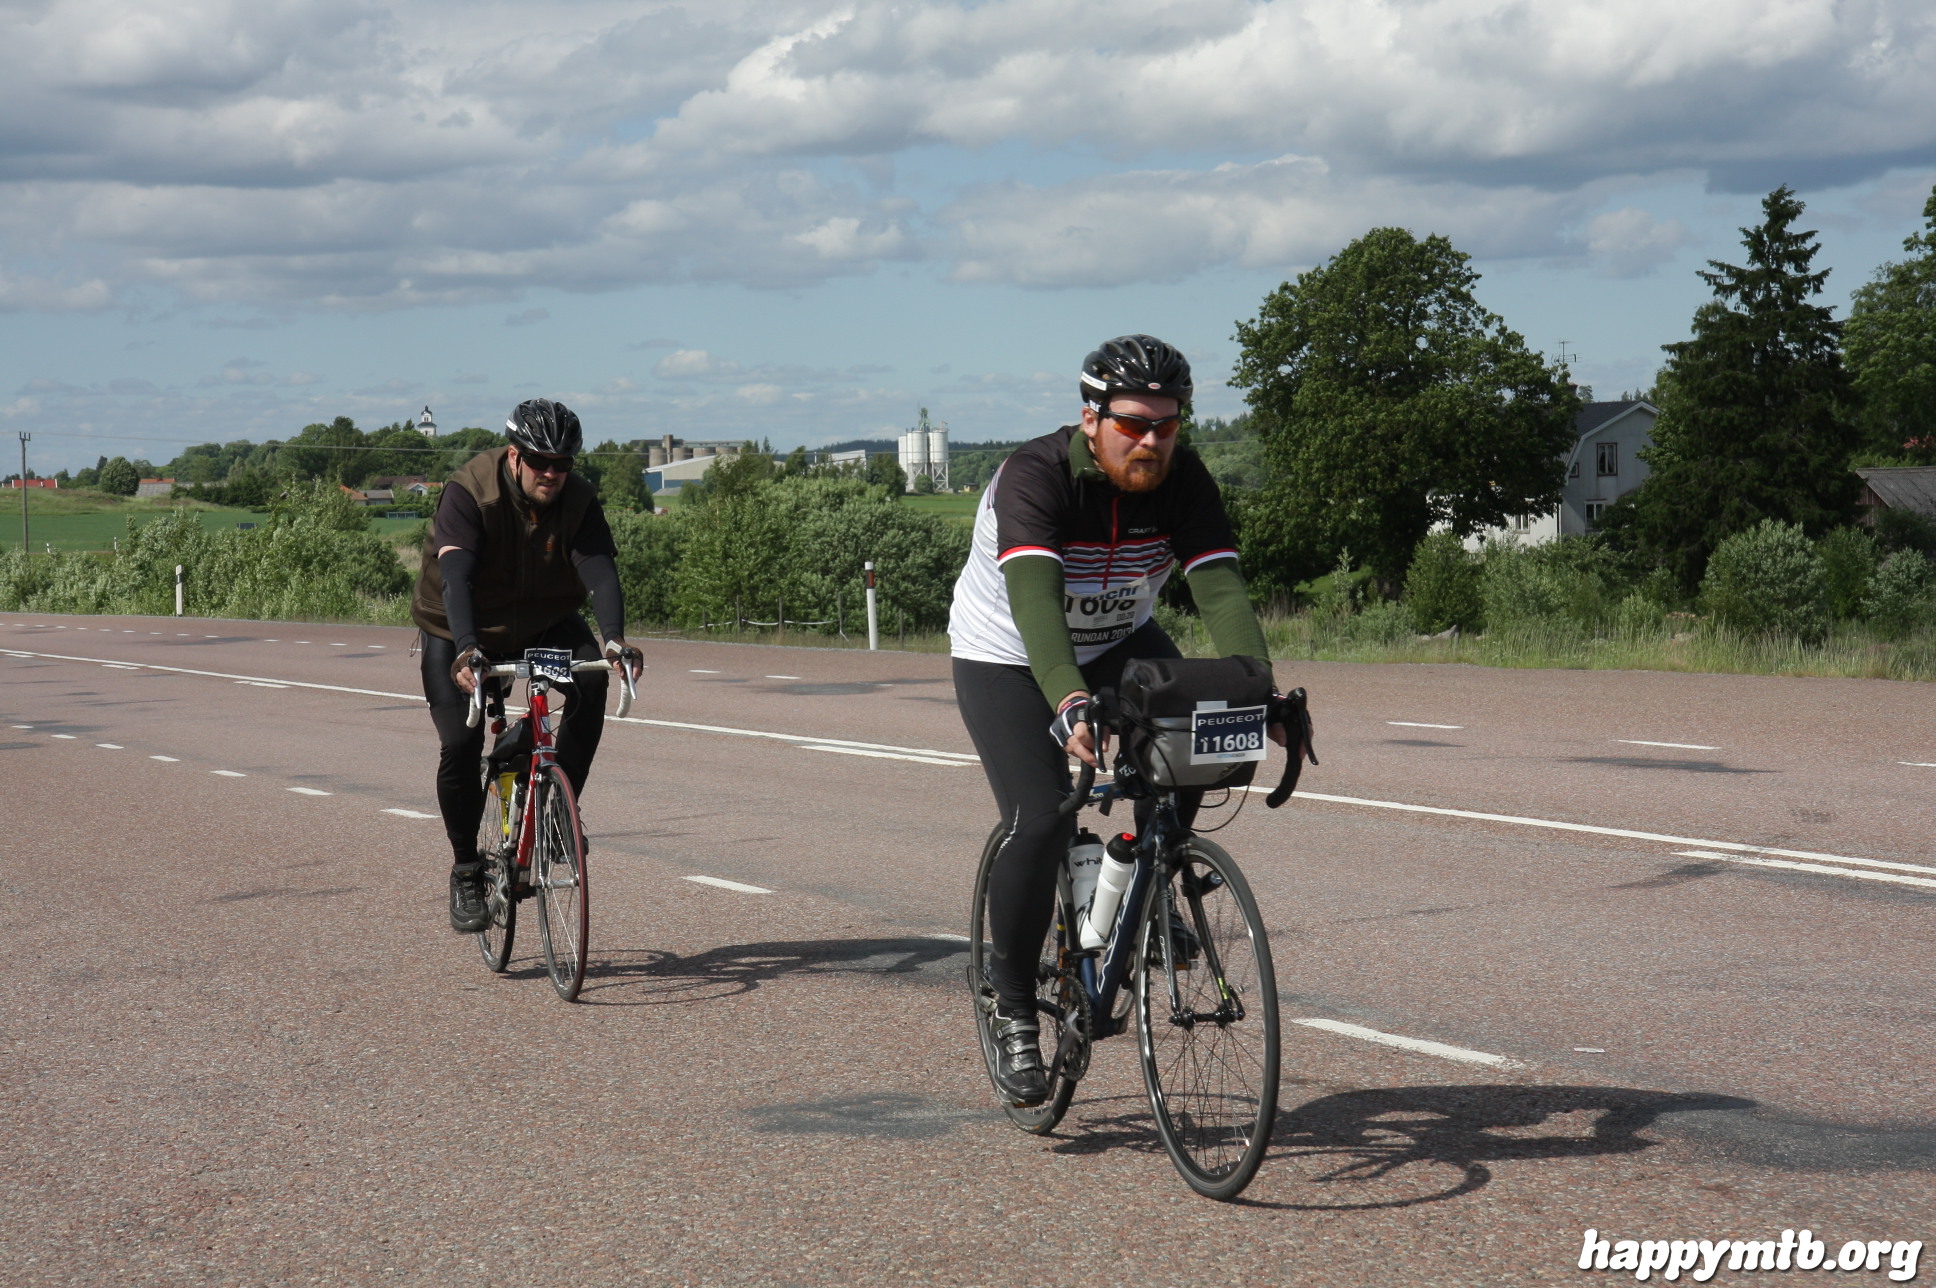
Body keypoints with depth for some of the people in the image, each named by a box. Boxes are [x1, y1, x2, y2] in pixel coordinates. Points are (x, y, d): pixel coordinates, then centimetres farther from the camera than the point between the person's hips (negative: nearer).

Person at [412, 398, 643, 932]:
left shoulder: (578, 500, -16)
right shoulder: (468, 493, -25)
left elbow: (599, 568, -29)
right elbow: (455, 576, -37)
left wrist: (614, 638, -48)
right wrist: (466, 650, -54)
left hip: (543, 623, 3)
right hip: (459, 635, -2)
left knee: (590, 678, -27)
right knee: (460, 745, -18)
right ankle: (466, 871, 3)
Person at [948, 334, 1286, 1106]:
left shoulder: (1185, 483, -17)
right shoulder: (1035, 477, -29)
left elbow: (1222, 590, -28)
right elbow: (1034, 597, -43)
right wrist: (1069, 704, -58)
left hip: (1119, 644, 4)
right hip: (1008, 658, -4)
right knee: (1042, 822, -20)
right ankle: (1013, 1010, -2)